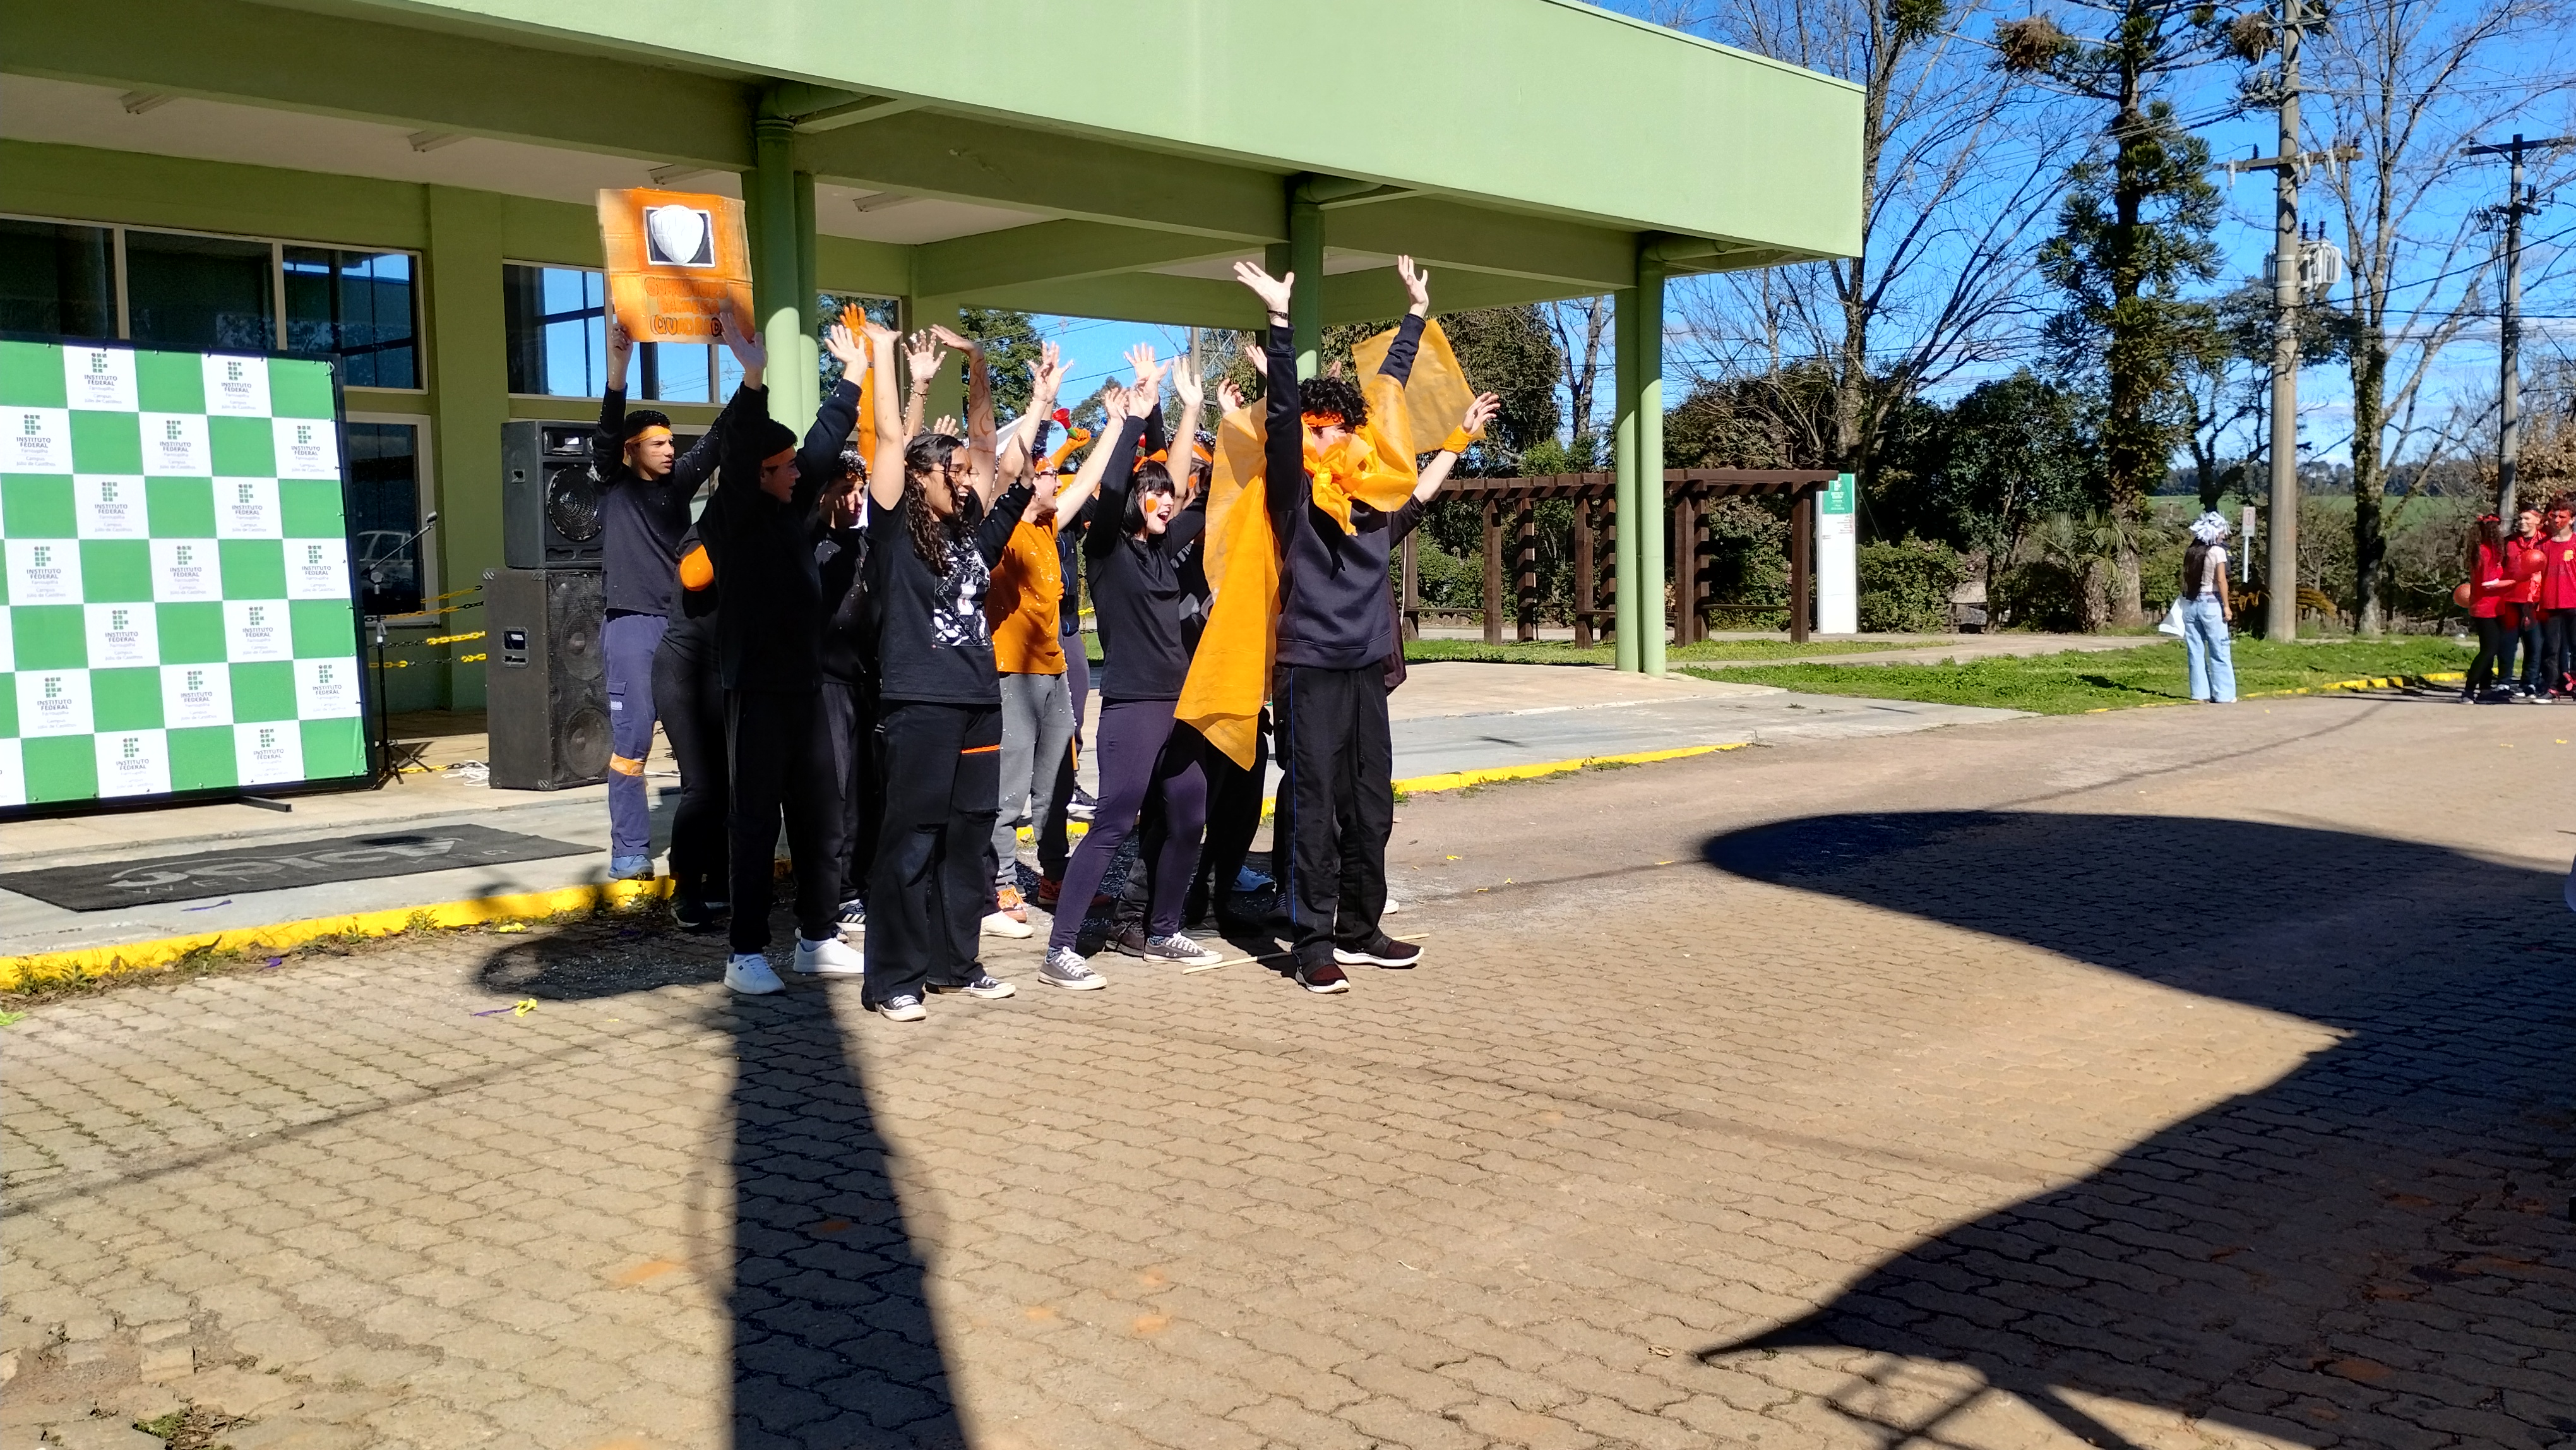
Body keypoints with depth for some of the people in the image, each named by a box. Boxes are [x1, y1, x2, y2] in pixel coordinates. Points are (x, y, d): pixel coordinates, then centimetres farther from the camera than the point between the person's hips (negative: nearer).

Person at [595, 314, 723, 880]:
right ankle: (629, 850, 0)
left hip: (683, 621, 4)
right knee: (631, 739, -5)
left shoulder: (678, 483, 10)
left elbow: (716, 441, -1)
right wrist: (618, 367, -31)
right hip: (631, 624, -4)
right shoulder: (614, 484, 1)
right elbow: (606, 432, -15)